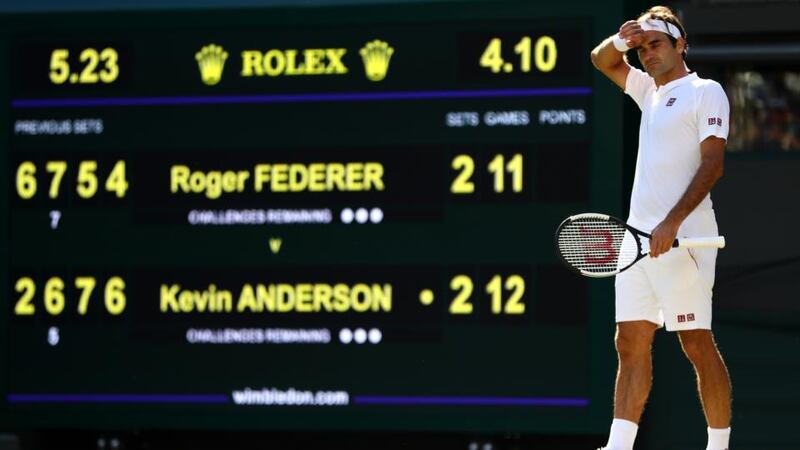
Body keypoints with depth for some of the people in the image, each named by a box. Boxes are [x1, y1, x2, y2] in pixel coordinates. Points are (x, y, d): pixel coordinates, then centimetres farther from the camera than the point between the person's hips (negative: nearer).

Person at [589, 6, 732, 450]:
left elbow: (712, 164, -12)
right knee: (630, 343, 1)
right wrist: (621, 39, 9)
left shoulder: (705, 92, -2)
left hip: (679, 238, -8)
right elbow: (601, 60, 33)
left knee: (698, 345, -7)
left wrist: (672, 222, -22)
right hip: (638, 237, 8)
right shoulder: (650, 92, 20)